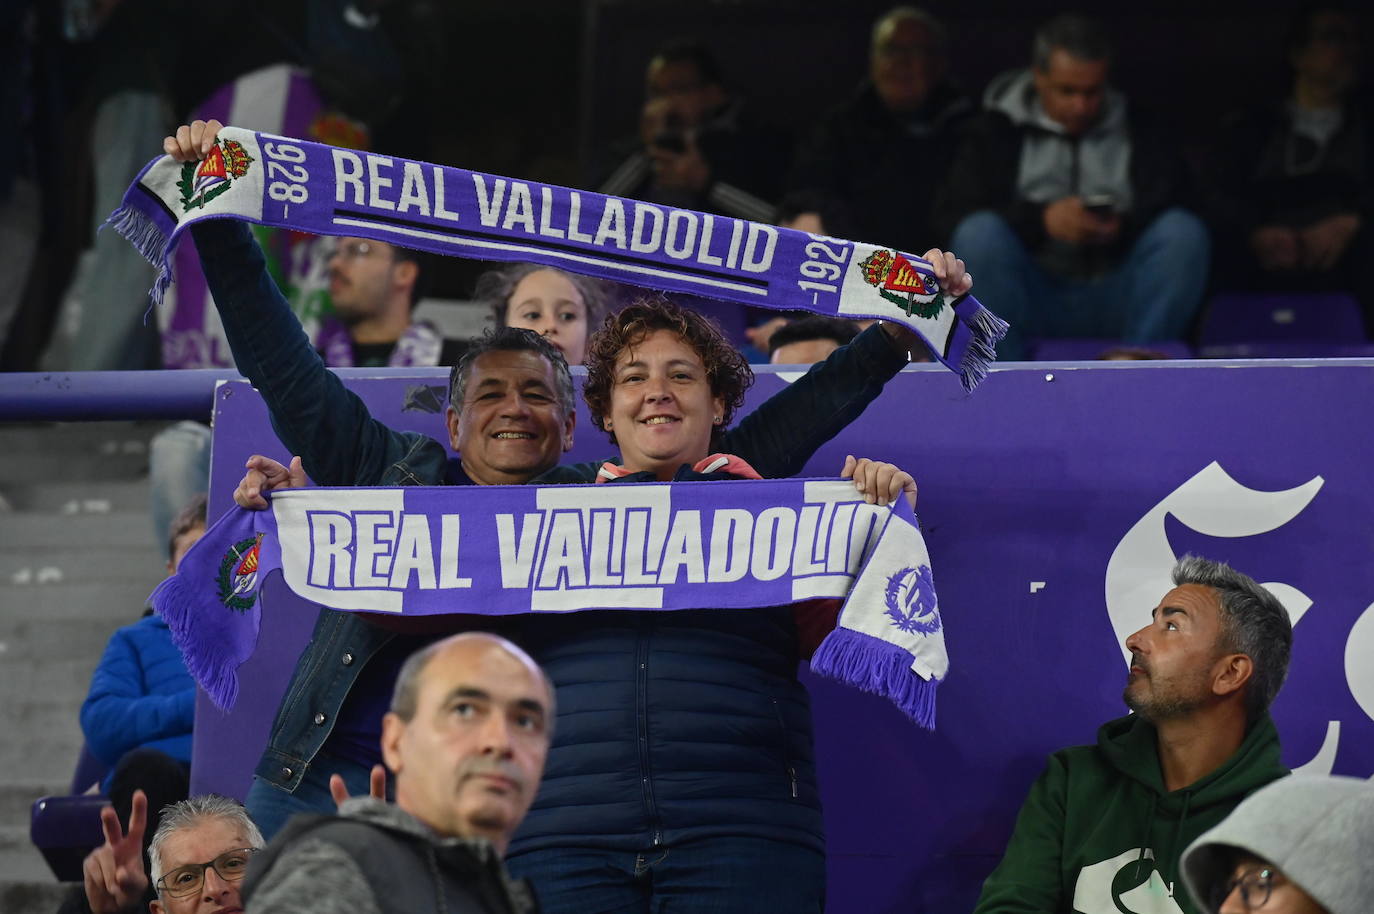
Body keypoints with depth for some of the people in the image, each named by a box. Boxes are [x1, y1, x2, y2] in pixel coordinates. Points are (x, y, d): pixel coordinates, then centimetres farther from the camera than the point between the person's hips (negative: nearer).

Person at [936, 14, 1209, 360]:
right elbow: (952, 210, -5)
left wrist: (1125, 228, -22)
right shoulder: (997, 132, 8)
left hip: (1115, 300, 1)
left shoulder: (1140, 133, 12)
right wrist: (1040, 219, -20)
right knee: (980, 233, -29)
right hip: (1033, 300, -1)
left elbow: (1169, 212, 0)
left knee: (1185, 233, -24)